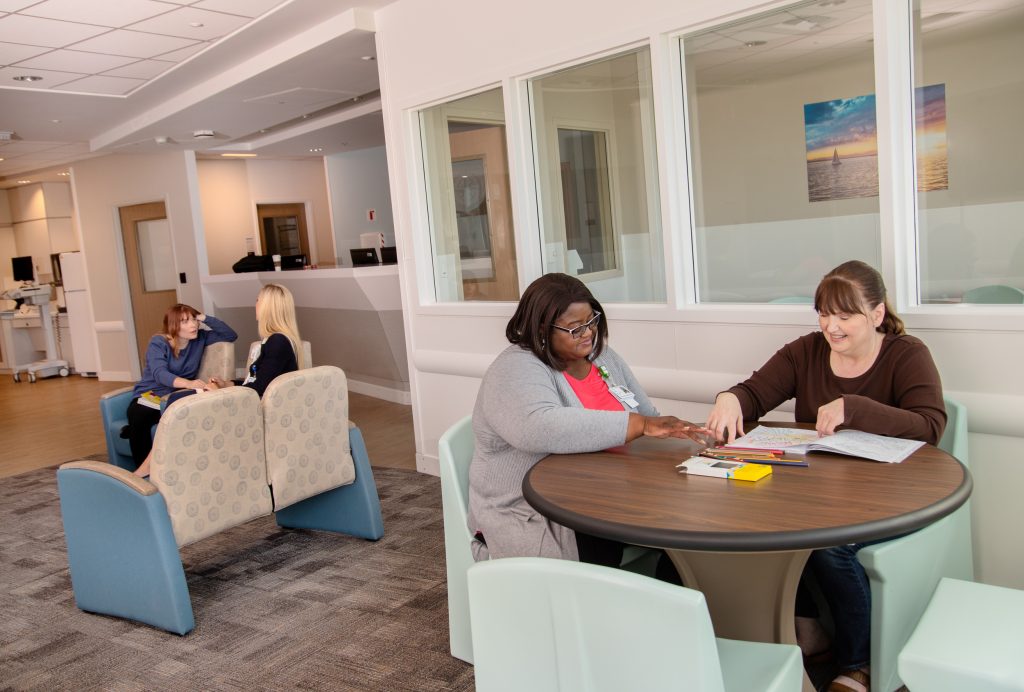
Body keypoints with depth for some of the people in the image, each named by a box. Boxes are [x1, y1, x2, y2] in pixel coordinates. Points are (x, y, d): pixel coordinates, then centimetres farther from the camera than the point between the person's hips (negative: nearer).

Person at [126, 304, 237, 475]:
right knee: (138, 417, -37)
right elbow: (159, 374, -25)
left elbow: (231, 335, 3)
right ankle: (144, 472, -27)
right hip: (149, 395, -2)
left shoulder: (200, 338, 5)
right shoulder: (158, 343, -9)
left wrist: (205, 318, -8)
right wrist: (188, 383, -46)